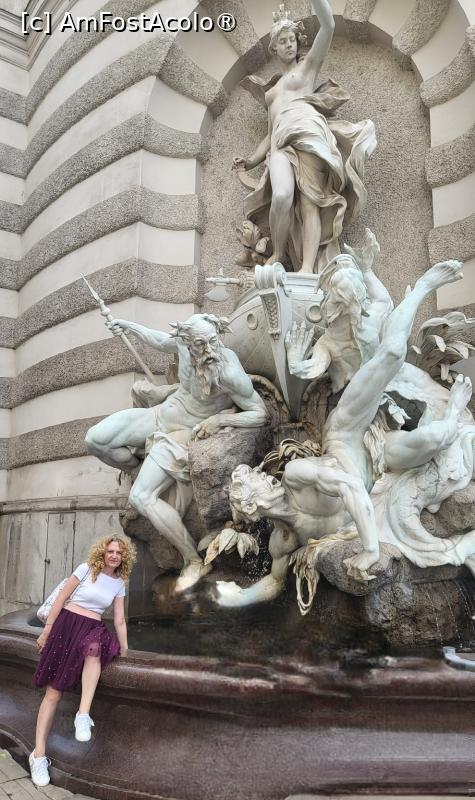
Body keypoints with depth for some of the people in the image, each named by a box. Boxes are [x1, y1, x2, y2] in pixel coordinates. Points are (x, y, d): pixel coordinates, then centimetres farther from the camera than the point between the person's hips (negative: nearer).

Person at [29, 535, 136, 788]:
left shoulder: (120, 583, 8)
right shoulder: (86, 569, -3)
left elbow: (119, 620, 11)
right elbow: (61, 599, 0)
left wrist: (124, 652, 10)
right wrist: (47, 631, -2)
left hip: (93, 629, 2)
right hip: (67, 623, -2)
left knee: (94, 649, -36)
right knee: (54, 690, -8)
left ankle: (83, 715, -35)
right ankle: (39, 755, -2)